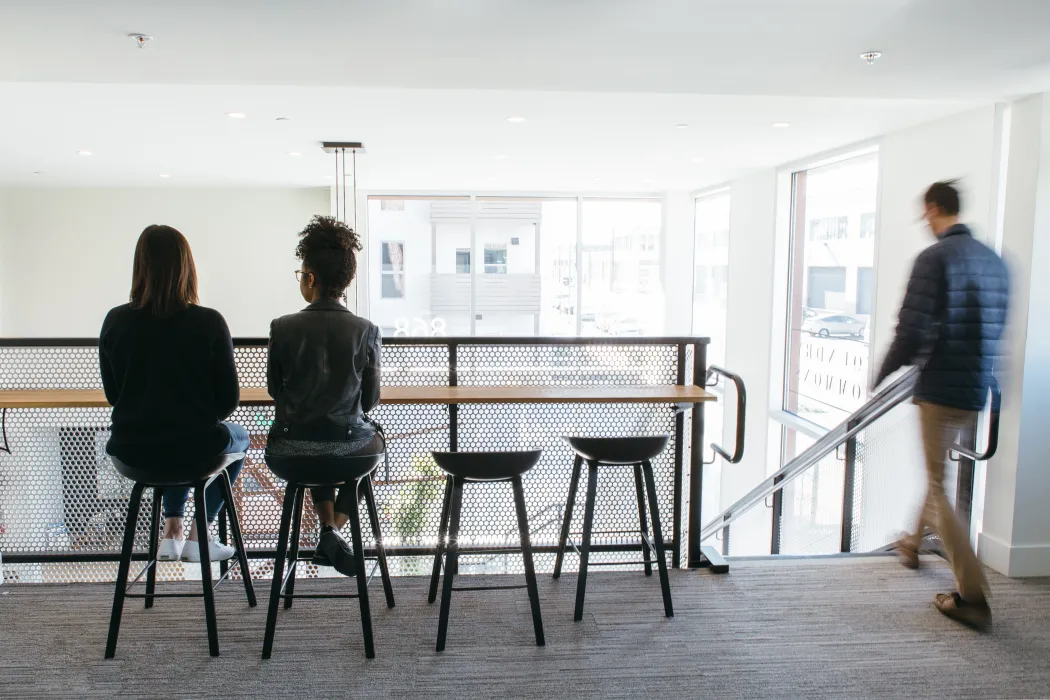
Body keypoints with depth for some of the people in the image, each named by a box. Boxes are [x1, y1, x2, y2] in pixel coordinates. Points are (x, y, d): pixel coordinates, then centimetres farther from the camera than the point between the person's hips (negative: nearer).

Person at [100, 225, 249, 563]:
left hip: (130, 450, 4)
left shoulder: (115, 321, -5)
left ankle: (172, 531, 31)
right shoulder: (209, 323, -14)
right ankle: (198, 535, 26)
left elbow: (112, 394, 6)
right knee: (238, 437, 30)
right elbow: (228, 399, -8)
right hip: (193, 449, -4)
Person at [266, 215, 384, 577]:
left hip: (292, 450, 1)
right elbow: (370, 399, 0)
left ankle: (327, 527, 24)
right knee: (375, 438, 34)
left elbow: (274, 389, 4)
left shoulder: (283, 327, -9)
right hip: (350, 446, -1)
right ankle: (337, 528, 17)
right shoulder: (366, 331, -9)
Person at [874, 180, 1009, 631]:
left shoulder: (934, 258, -15)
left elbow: (911, 331, -19)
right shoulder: (993, 260, 8)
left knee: (938, 488, 0)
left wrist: (882, 377, -4)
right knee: (937, 471, 25)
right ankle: (914, 543, 45)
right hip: (977, 390, 8)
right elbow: (995, 328, 15)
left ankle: (973, 596, 0)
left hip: (941, 389, -8)